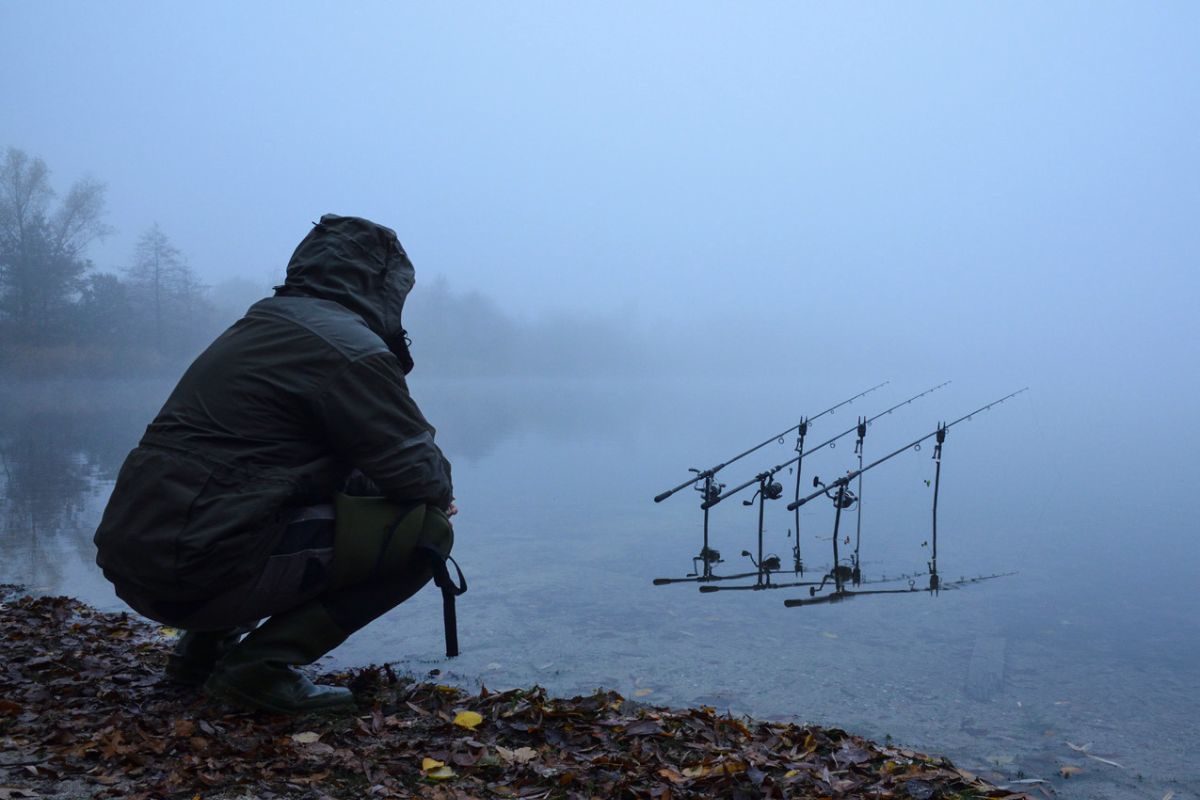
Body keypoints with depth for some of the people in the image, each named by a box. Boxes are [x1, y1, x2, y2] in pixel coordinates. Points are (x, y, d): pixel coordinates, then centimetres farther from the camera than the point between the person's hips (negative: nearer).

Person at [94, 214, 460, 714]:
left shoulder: (259, 328, 19)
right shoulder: (349, 346, -10)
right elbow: (417, 471, -10)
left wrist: (426, 487, 20)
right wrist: (441, 489, 13)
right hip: (201, 566, -10)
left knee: (331, 499, 30)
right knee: (423, 529, -6)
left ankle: (207, 645, 19)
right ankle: (261, 665, -6)